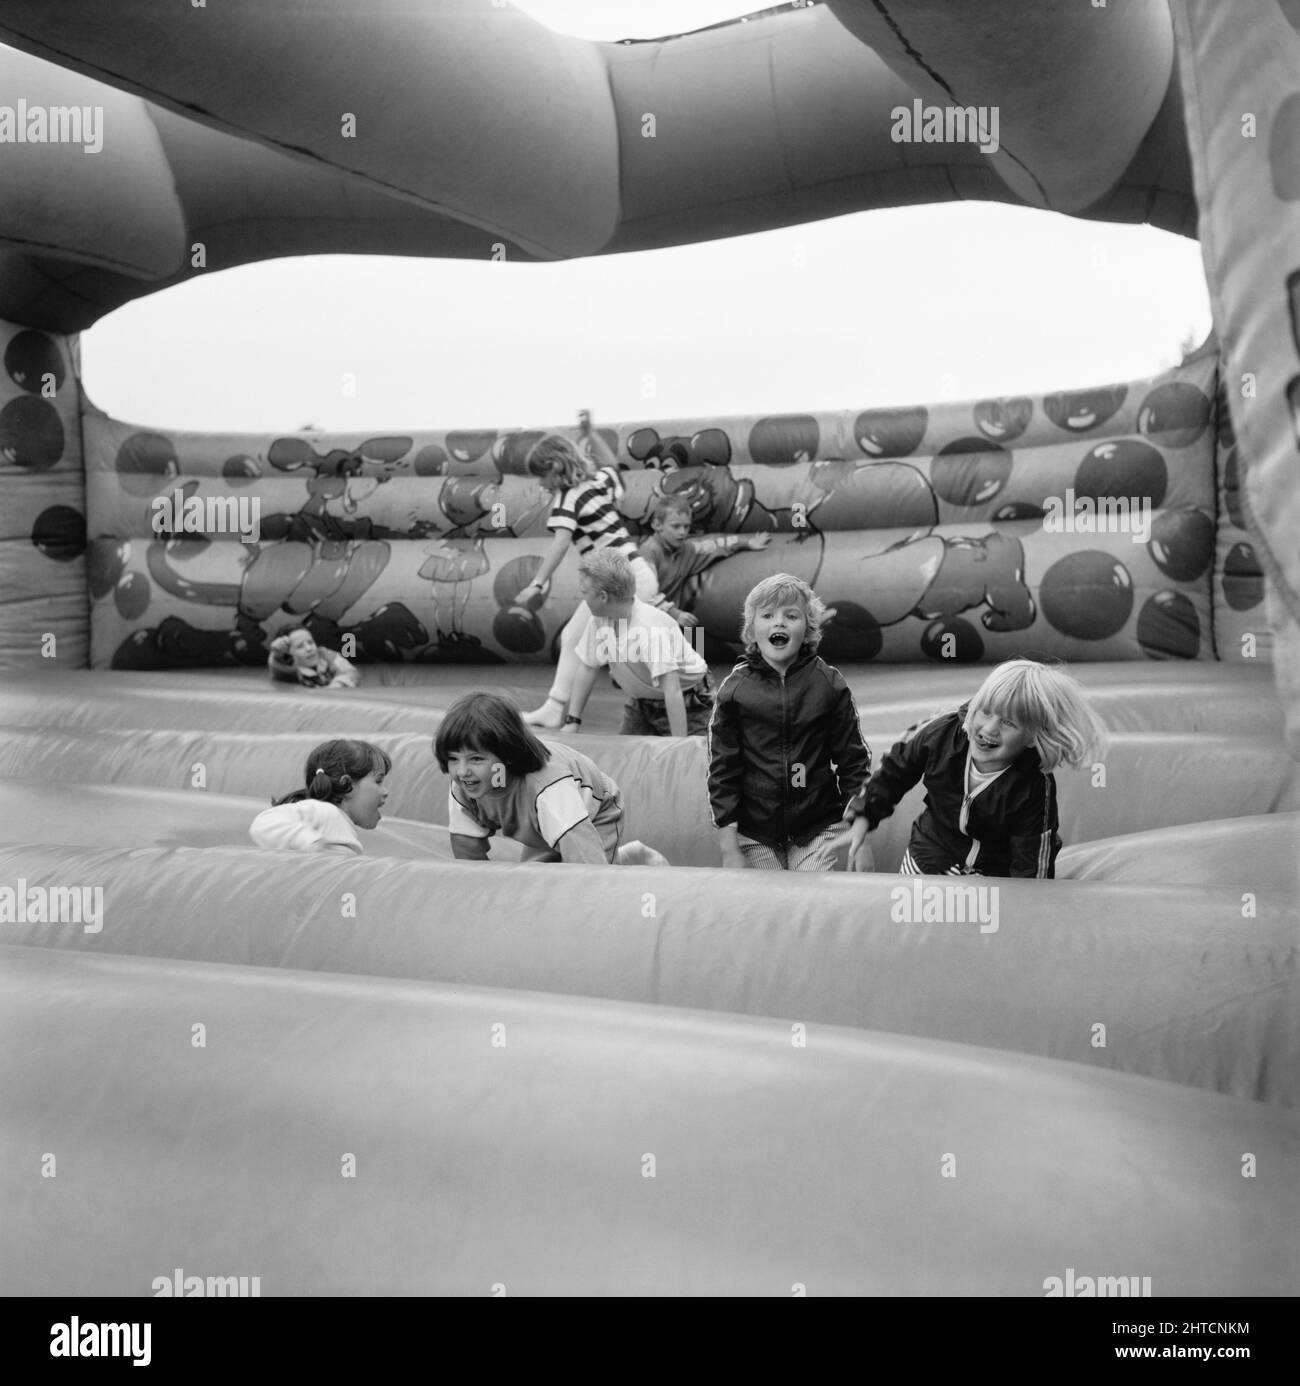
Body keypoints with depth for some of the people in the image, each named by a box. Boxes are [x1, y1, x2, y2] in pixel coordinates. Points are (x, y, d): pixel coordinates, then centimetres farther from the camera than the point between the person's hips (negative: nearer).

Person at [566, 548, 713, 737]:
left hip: (686, 706, -6)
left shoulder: (651, 628, -34)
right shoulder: (599, 620, -12)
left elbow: (672, 690, -40)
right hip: (641, 704, 6)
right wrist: (572, 722, -4)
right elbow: (586, 668, 1)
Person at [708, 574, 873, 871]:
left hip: (818, 833, 0)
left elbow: (853, 759, 2)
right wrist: (728, 848, -4)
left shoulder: (829, 684, -2)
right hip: (754, 838, 0)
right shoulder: (735, 688, -3)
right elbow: (722, 768, -1)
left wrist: (860, 832, -4)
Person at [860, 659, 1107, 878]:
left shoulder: (1035, 789, -26)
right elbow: (894, 773, -1)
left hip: (998, 873, -2)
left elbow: (1032, 871, -19)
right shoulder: (942, 732, -19)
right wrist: (863, 819, -4)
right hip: (931, 855, 2)